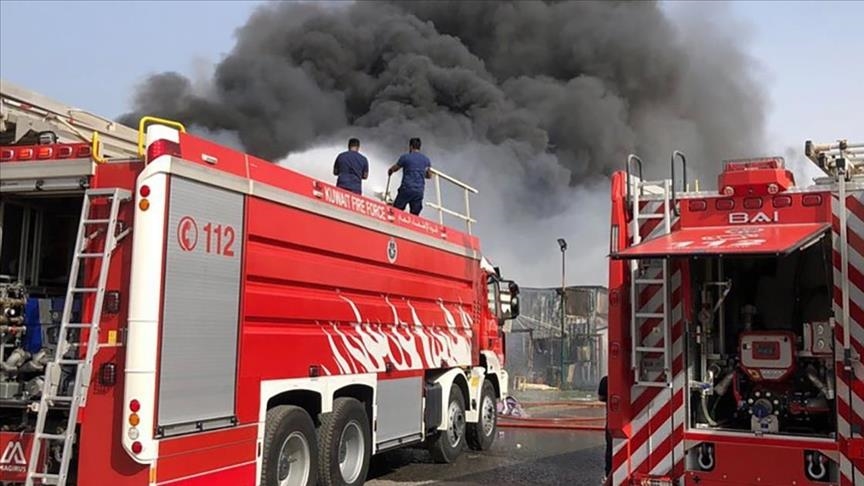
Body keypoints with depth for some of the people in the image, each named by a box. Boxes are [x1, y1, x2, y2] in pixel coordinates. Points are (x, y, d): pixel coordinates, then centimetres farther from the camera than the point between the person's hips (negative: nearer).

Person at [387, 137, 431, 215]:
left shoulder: (405, 157, -1)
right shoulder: (426, 159, 11)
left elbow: (394, 168, 13)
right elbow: (429, 176, 22)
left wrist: (389, 171, 35)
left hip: (407, 188, -4)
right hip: (420, 191, 4)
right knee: (414, 215, 4)